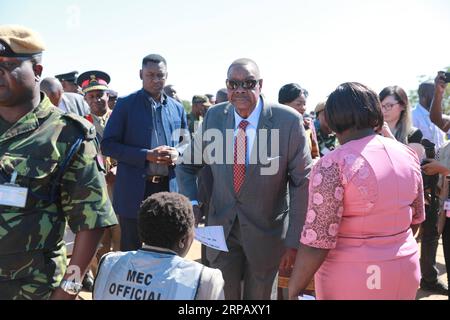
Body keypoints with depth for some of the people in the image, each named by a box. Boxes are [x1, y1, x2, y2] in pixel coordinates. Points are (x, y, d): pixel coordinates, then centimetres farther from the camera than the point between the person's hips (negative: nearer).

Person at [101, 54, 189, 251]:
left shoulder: (177, 108, 10)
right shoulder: (125, 105, -2)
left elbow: (186, 142, 18)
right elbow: (107, 145, -6)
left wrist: (177, 153, -6)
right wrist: (146, 156, -17)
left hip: (169, 189, 4)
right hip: (134, 192, -3)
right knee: (132, 250, 6)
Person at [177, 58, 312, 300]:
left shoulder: (288, 121, -15)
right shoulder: (214, 116, -5)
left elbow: (302, 182, -10)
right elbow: (187, 166, 7)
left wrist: (293, 241, -11)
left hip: (266, 231, -2)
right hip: (221, 227, 2)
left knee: (260, 295, 17)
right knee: (222, 294, 14)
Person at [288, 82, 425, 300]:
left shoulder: (333, 165, -21)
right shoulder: (408, 155, -1)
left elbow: (318, 241, -22)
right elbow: (415, 219, 11)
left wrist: (294, 288, -10)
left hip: (352, 281, -5)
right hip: (405, 273, 6)